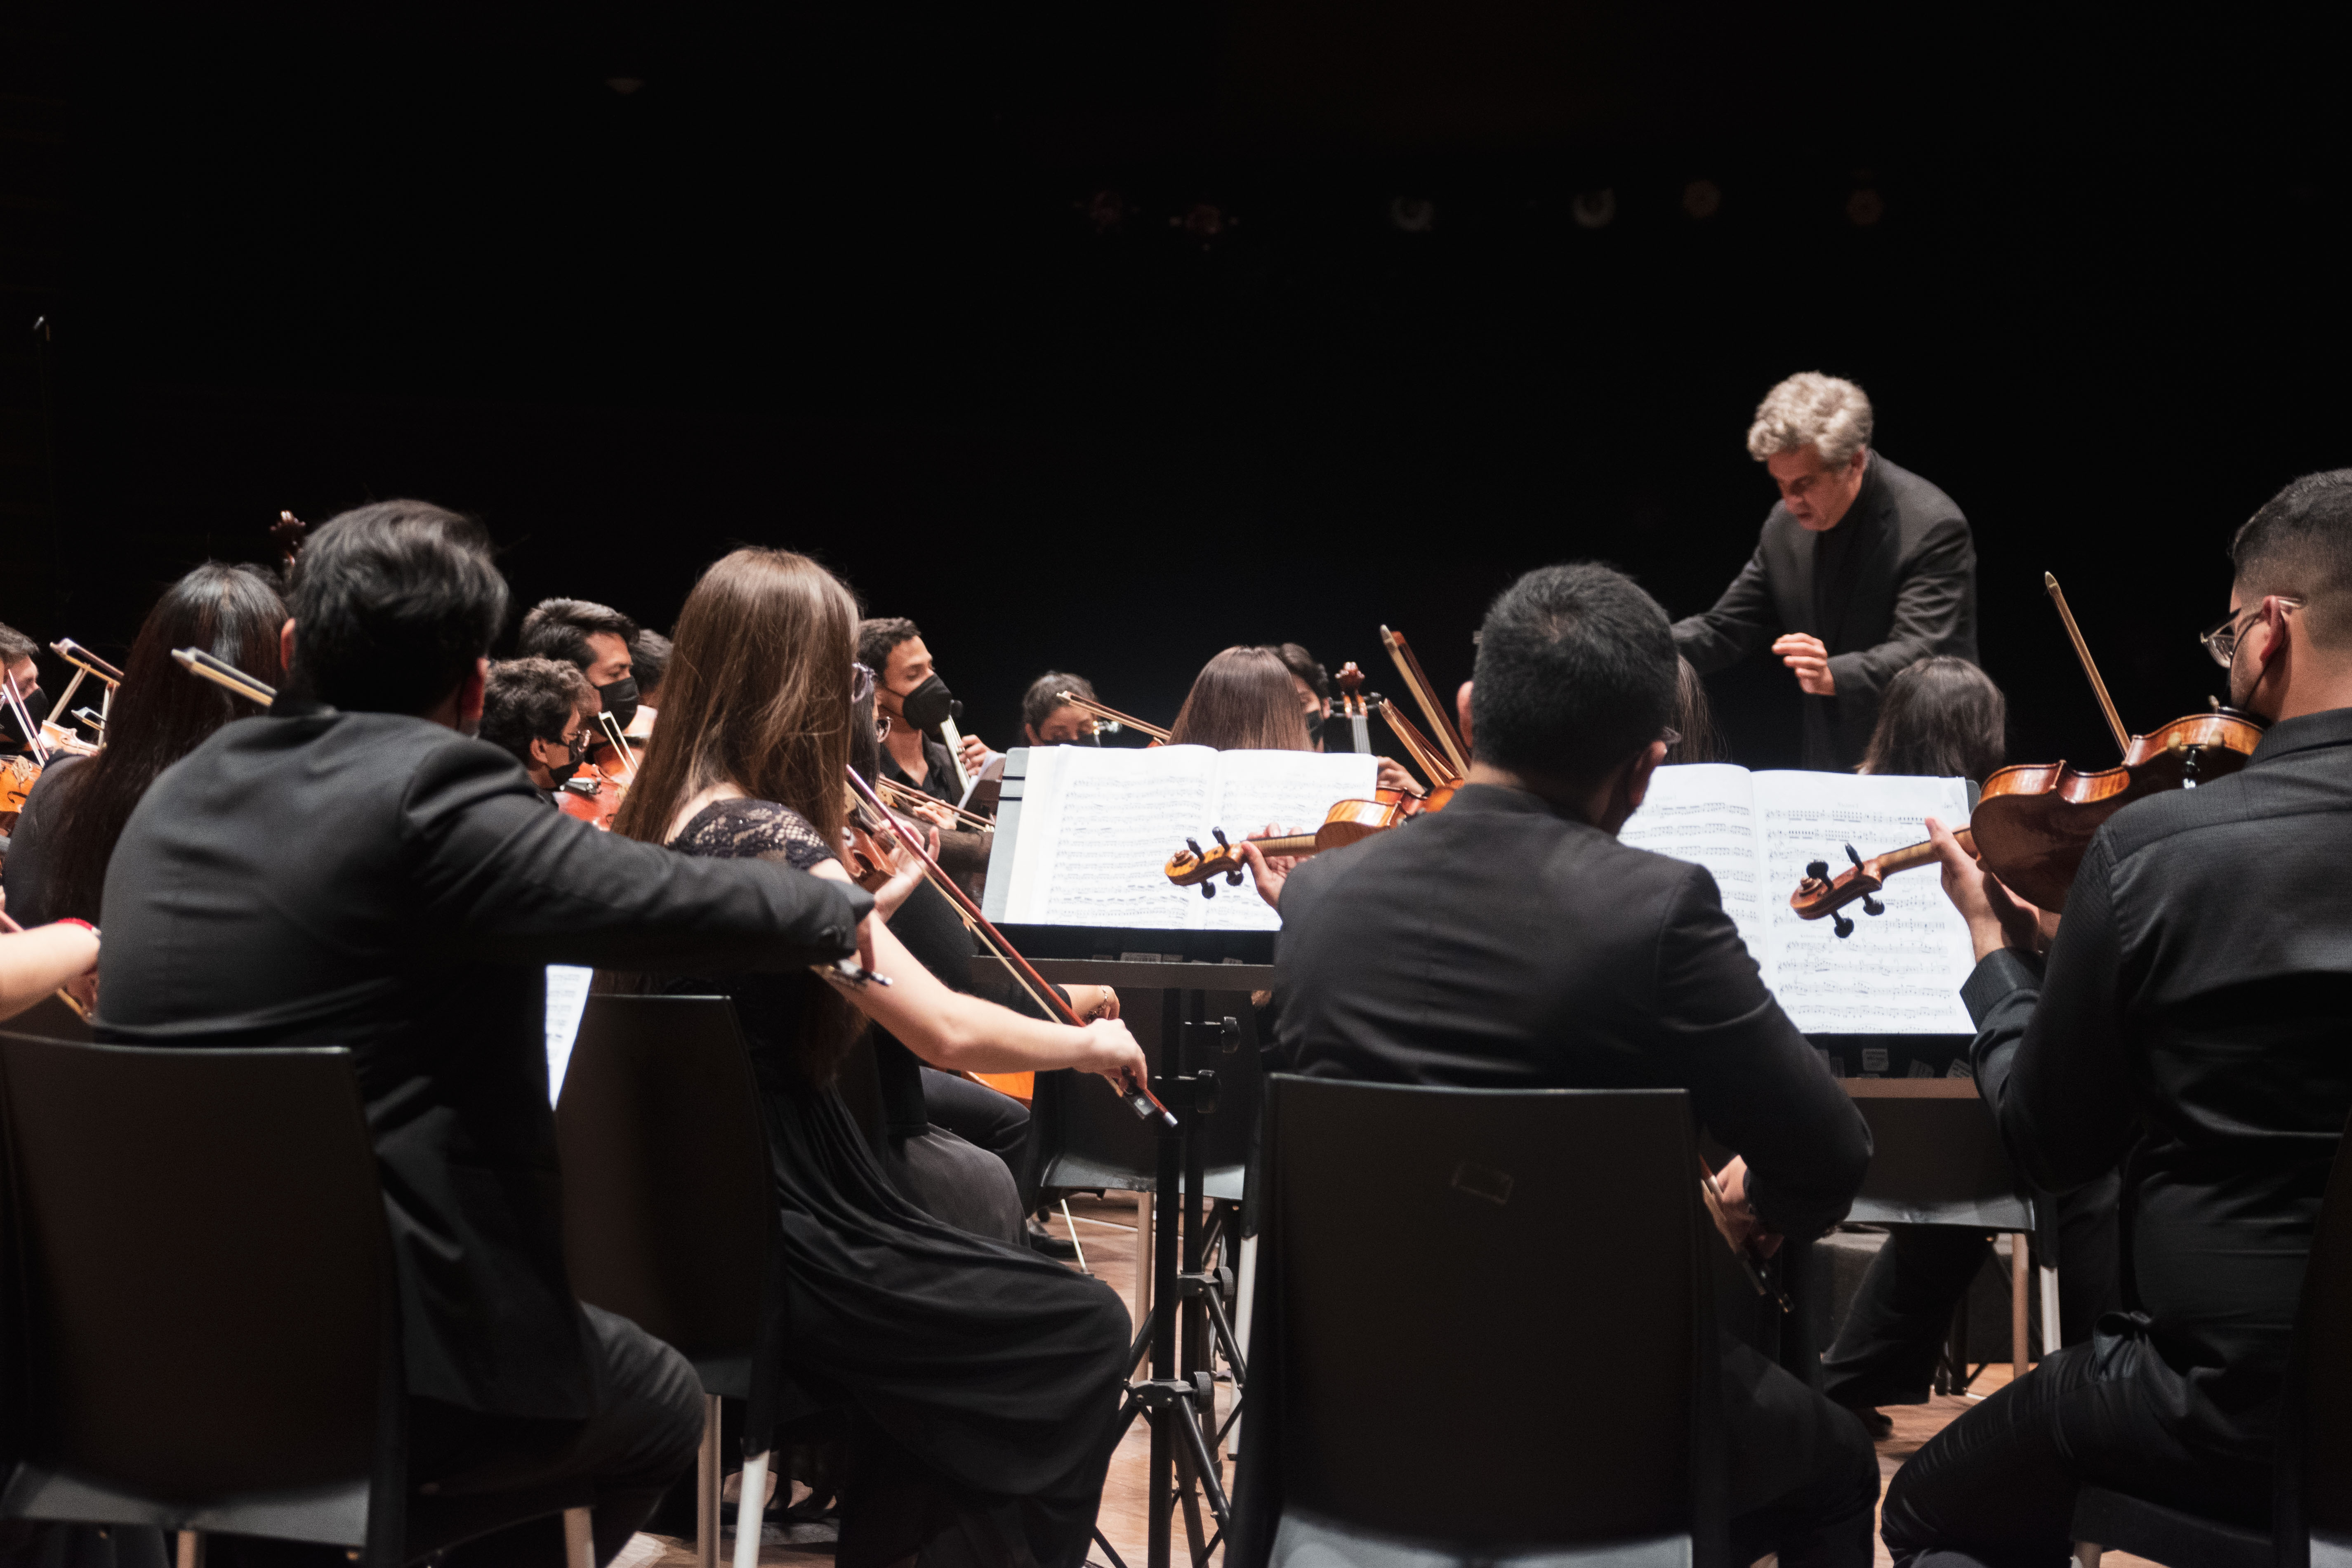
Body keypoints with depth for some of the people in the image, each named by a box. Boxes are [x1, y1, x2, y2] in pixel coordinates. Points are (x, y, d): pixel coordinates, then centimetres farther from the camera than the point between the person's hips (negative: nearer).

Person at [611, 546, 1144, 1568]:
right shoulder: (766, 837, -22)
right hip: (767, 1240, -9)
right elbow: (946, 1030, -26)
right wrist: (1088, 1042, -10)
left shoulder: (664, 814, 6)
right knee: (1083, 1331, 1)